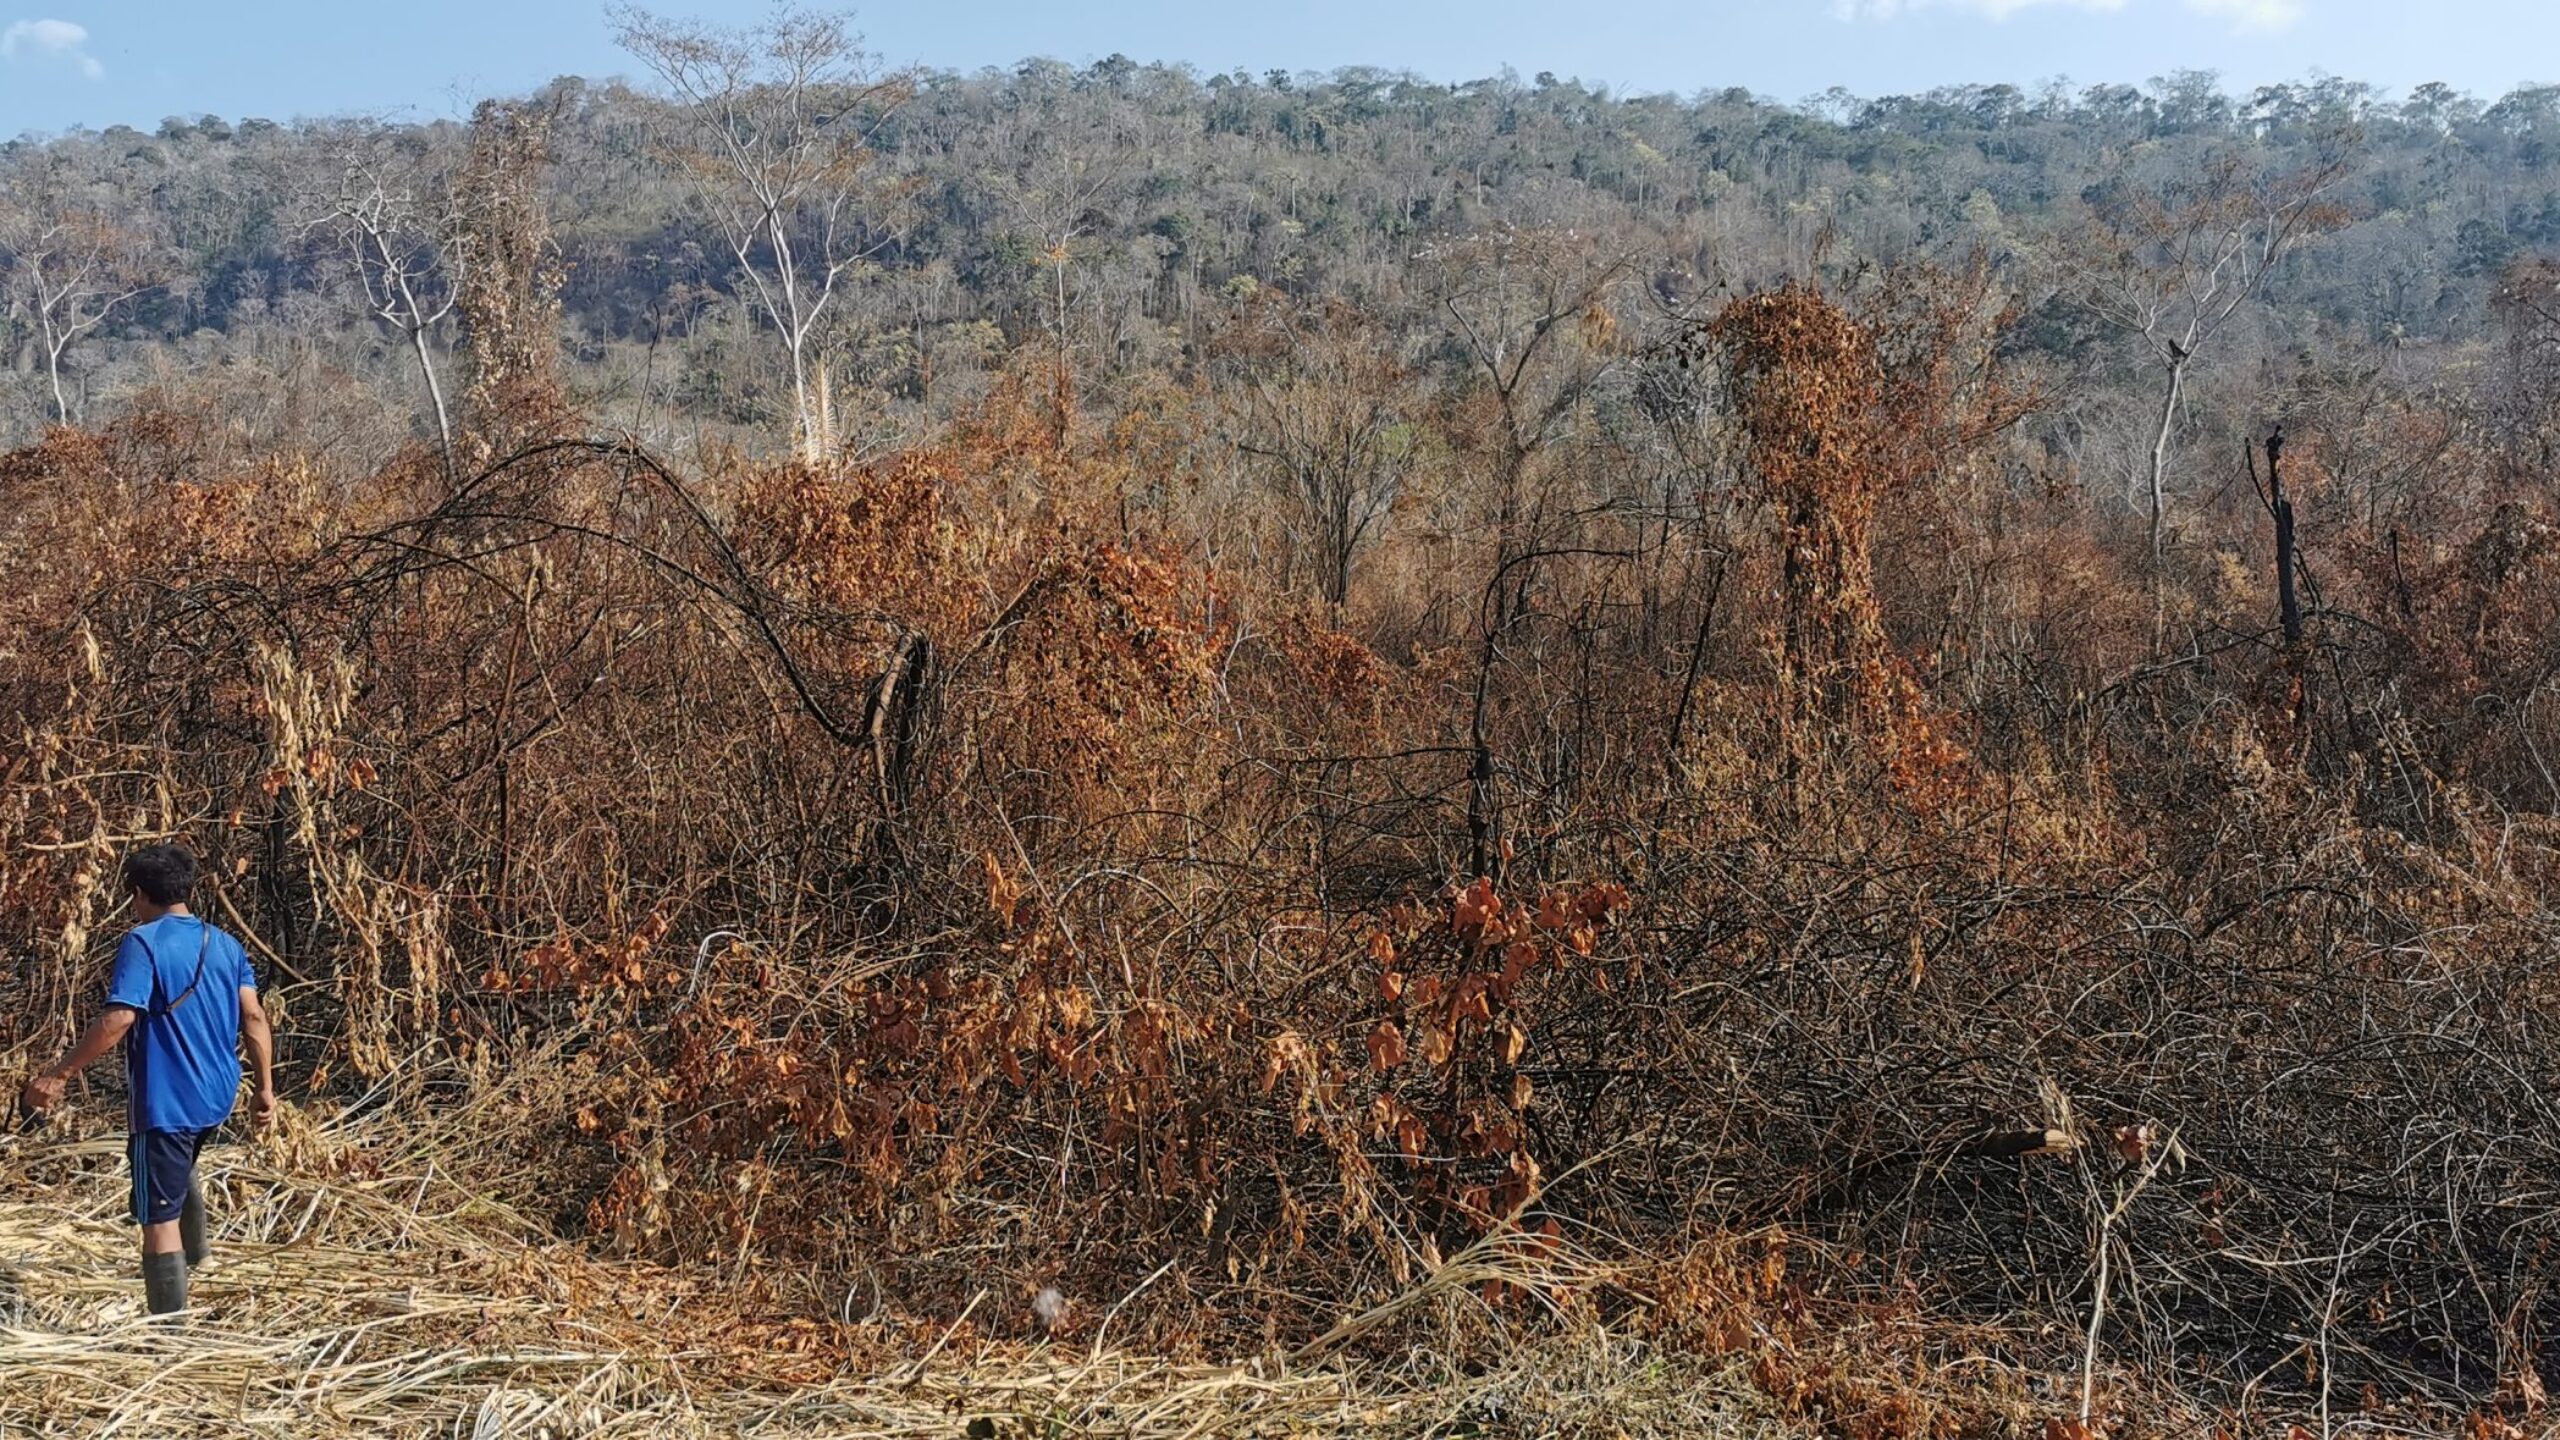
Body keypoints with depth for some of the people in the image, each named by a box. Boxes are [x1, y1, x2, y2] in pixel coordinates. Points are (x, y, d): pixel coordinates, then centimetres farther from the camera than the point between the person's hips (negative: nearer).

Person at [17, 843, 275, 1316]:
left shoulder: (143, 942, -11)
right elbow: (254, 1019, 5)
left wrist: (58, 1075, -16)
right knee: (181, 1167, 38)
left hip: (164, 1100, -7)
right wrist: (265, 1087, 10)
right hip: (217, 1096, 8)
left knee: (160, 1220, -3)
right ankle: (196, 1254, 51)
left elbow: (118, 1020, -22)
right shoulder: (226, 945, 8)